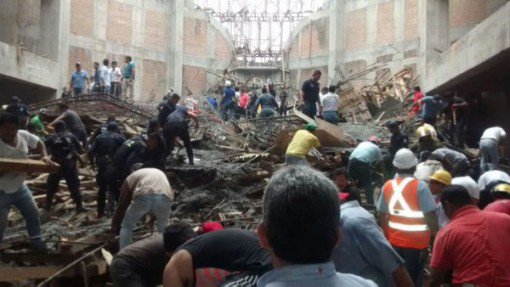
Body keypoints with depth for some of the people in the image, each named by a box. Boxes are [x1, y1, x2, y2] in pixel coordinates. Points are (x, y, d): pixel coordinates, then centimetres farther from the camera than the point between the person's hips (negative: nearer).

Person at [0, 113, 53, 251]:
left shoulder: (24, 135, -12)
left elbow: (39, 143, 8)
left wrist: (45, 156, -7)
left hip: (20, 187, 6)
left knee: (33, 213, 18)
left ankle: (36, 240, 38)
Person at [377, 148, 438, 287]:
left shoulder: (387, 186, -1)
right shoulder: (420, 186, -14)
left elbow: (382, 215, 7)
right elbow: (430, 215, -16)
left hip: (394, 240, 4)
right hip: (416, 242, -4)